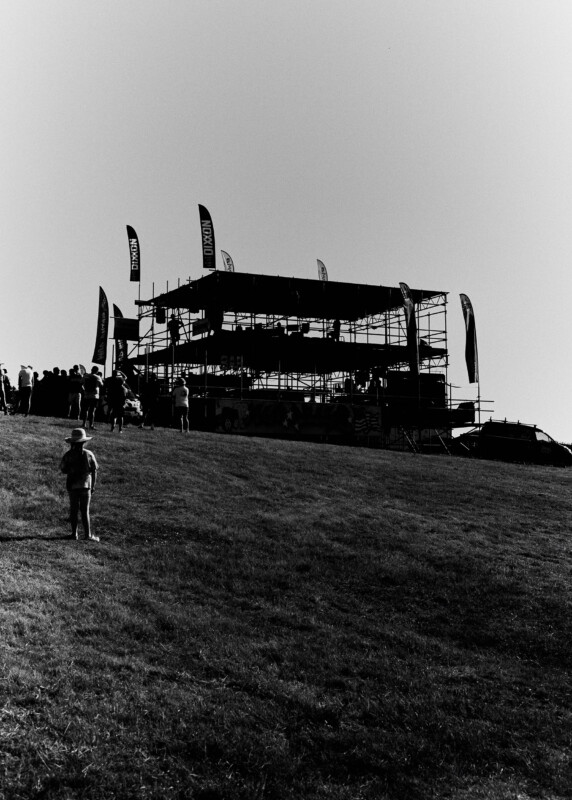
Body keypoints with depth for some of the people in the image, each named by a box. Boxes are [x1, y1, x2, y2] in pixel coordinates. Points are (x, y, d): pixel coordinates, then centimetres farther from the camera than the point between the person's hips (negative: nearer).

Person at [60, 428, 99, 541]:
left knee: (73, 510, 10)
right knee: (85, 511, 5)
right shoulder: (88, 454, -6)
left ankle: (74, 533, 11)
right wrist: (93, 486, 6)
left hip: (72, 486, 0)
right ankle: (87, 534, 3)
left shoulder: (68, 455, -7)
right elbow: (94, 471, -3)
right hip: (85, 485, 0)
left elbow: (63, 470, -1)